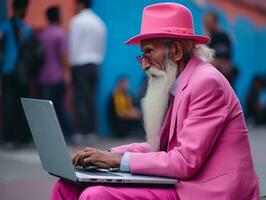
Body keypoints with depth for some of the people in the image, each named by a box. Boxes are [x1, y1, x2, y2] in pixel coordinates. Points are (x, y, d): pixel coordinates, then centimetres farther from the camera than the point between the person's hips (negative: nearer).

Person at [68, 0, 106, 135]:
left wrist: (73, 63, -2)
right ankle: (92, 132, 4)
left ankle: (82, 133, -10)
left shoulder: (77, 21, -7)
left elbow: (74, 45, -10)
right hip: (95, 65, 6)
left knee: (80, 100, -6)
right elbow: (102, 46, 12)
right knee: (91, 100, 6)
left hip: (81, 64, -6)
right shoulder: (99, 22, 11)